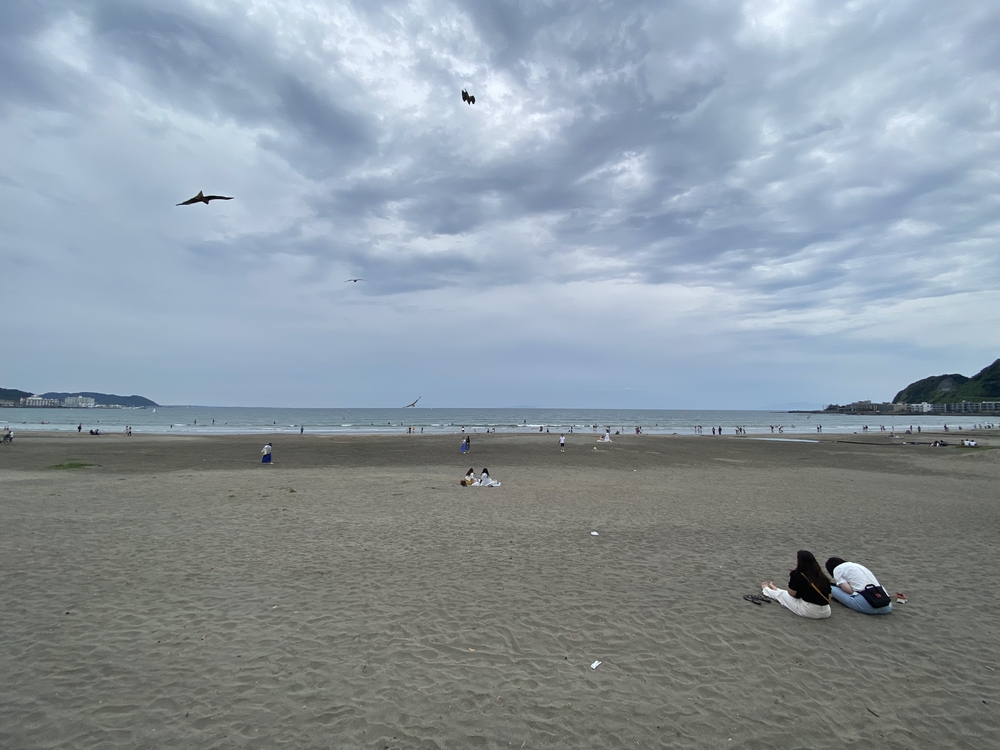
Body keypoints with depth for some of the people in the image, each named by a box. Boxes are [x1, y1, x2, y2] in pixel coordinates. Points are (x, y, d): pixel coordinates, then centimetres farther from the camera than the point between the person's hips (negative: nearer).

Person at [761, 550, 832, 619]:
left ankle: (765, 589, 52)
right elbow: (828, 597, 6)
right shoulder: (822, 577, 2)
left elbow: (792, 593, -2)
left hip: (808, 611, -6)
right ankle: (773, 588, 59)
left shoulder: (797, 575, -12)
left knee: (782, 594, 21)